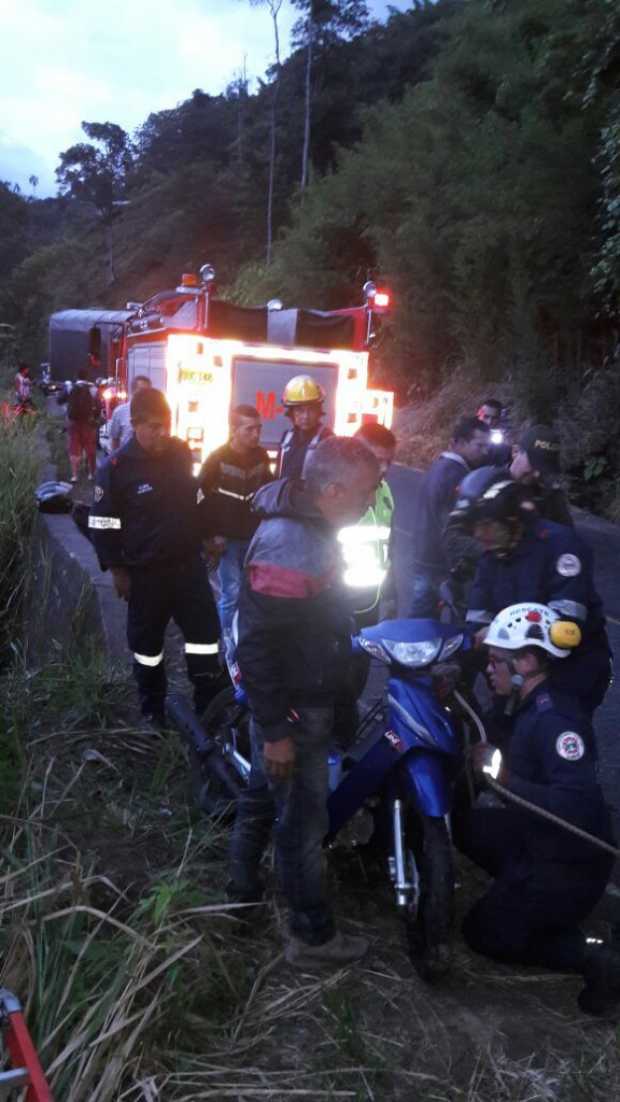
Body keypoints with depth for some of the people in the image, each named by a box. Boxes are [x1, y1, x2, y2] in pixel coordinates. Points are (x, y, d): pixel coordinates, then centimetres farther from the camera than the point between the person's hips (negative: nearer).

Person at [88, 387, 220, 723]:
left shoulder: (181, 452, -1)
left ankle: (209, 704, 20)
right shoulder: (116, 468, -15)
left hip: (188, 562, 4)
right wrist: (118, 570, -9)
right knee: (147, 640, 11)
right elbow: (102, 525, -10)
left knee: (205, 631, 6)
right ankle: (152, 708, 31)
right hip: (146, 571, -4)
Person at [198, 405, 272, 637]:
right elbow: (201, 498, -8)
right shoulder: (217, 459, -11)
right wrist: (211, 534, -12)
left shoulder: (262, 456, 2)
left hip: (254, 536, 4)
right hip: (228, 538, -4)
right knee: (231, 594, -2)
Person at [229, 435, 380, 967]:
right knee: (304, 820, 4)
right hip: (291, 708, -10)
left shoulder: (311, 526, 4)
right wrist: (276, 730, -25)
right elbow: (258, 645, -29)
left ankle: (244, 890, 43)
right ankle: (314, 936, 21)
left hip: (306, 694, 10)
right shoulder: (288, 546, -29)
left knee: (264, 794, 24)